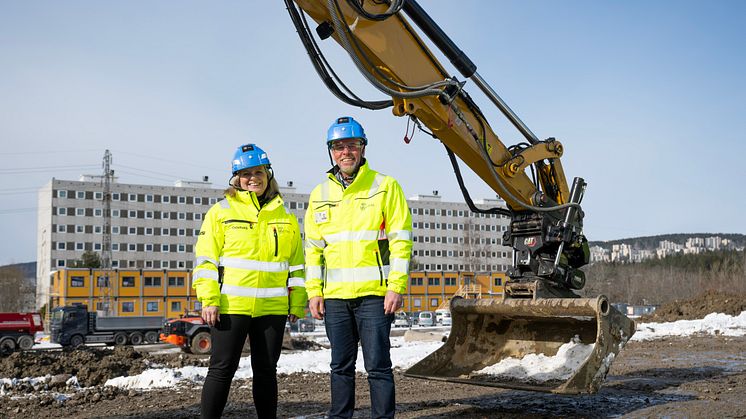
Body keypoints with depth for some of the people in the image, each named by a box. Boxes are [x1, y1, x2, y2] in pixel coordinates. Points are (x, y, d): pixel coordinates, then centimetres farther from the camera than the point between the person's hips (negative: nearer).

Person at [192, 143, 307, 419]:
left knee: (266, 371, 12)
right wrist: (209, 300, -11)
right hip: (230, 305, -3)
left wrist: (297, 304, 10)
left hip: (272, 309, 3)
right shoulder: (221, 212, 3)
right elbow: (206, 259, -2)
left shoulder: (285, 218, 13)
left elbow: (296, 264, 15)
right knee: (222, 369, 0)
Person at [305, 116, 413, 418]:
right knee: (341, 367, 13)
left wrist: (396, 287, -12)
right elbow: (313, 248, 14)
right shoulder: (320, 194, 13)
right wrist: (314, 291, 6)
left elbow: (401, 240, -4)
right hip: (335, 295, 4)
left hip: (374, 293, -4)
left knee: (378, 366, -1)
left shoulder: (385, 186, 0)